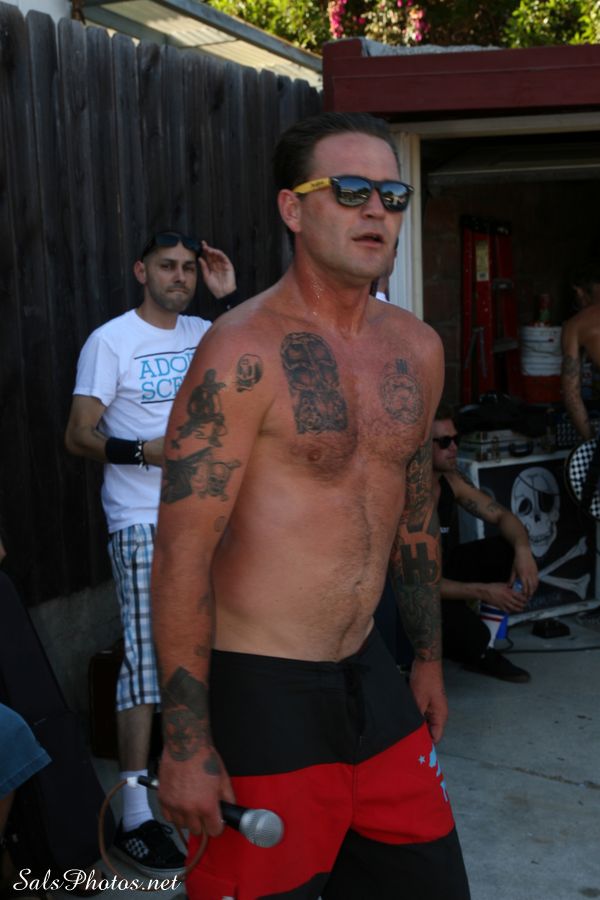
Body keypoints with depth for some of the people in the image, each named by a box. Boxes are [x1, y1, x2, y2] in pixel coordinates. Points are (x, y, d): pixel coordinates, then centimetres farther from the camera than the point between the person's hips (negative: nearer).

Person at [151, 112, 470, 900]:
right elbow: (183, 552, -18)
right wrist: (187, 744, -18)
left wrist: (428, 657, 20)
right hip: (259, 690, -7)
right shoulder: (245, 352, -16)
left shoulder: (418, 349, 6)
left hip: (368, 672, 7)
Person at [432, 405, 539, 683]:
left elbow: (503, 516, 3)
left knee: (511, 550, -10)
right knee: (473, 636, -32)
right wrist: (482, 592, -31)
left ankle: (479, 651, -1)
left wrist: (523, 549, -20)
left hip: (444, 568, 8)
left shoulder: (452, 480, -6)